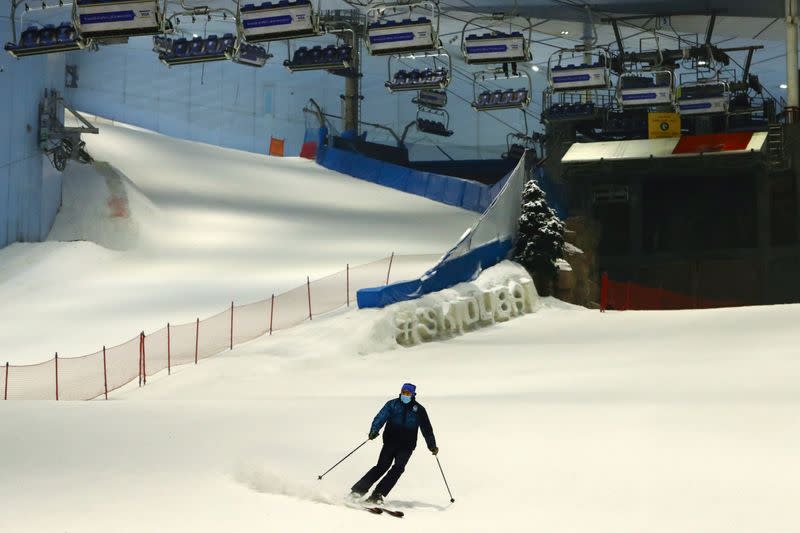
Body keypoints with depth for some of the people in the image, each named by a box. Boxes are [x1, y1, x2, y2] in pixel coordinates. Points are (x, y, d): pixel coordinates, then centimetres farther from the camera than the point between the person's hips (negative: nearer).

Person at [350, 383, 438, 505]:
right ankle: (358, 490, -13)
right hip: (390, 442, -1)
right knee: (382, 467, -13)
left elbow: (427, 429, 13)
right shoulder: (392, 404, 6)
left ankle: (377, 495, -20)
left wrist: (432, 446, 5)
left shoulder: (419, 410, 9)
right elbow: (380, 418, -6)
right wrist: (374, 431, -24)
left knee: (398, 468, -18)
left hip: (407, 445, 1)